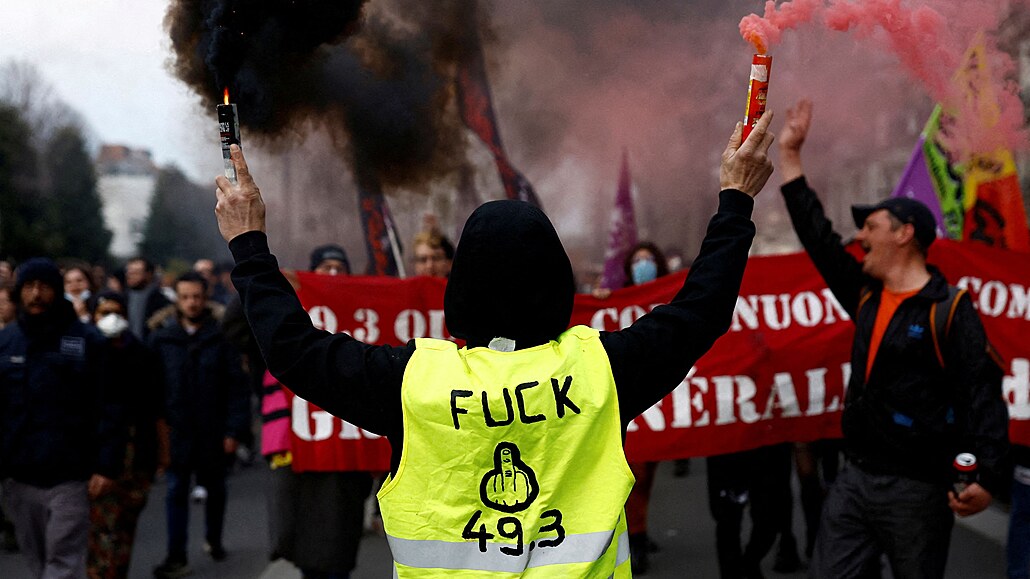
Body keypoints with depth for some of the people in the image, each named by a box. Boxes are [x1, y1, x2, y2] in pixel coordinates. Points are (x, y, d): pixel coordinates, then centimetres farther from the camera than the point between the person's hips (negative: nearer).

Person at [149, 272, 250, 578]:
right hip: (175, 429, 0)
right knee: (176, 491, 0)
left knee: (215, 488, 16)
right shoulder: (162, 337, 1)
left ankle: (213, 539, 37)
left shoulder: (222, 337, -5)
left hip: (213, 430, 0)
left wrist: (234, 429, -10)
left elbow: (237, 385, -6)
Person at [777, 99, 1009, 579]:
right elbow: (816, 235, 15)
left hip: (916, 488, -7)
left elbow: (982, 395, -16)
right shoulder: (866, 296, 10)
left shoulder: (950, 309, -11)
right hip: (855, 477, 7)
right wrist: (789, 153, 17)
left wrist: (987, 477, -30)